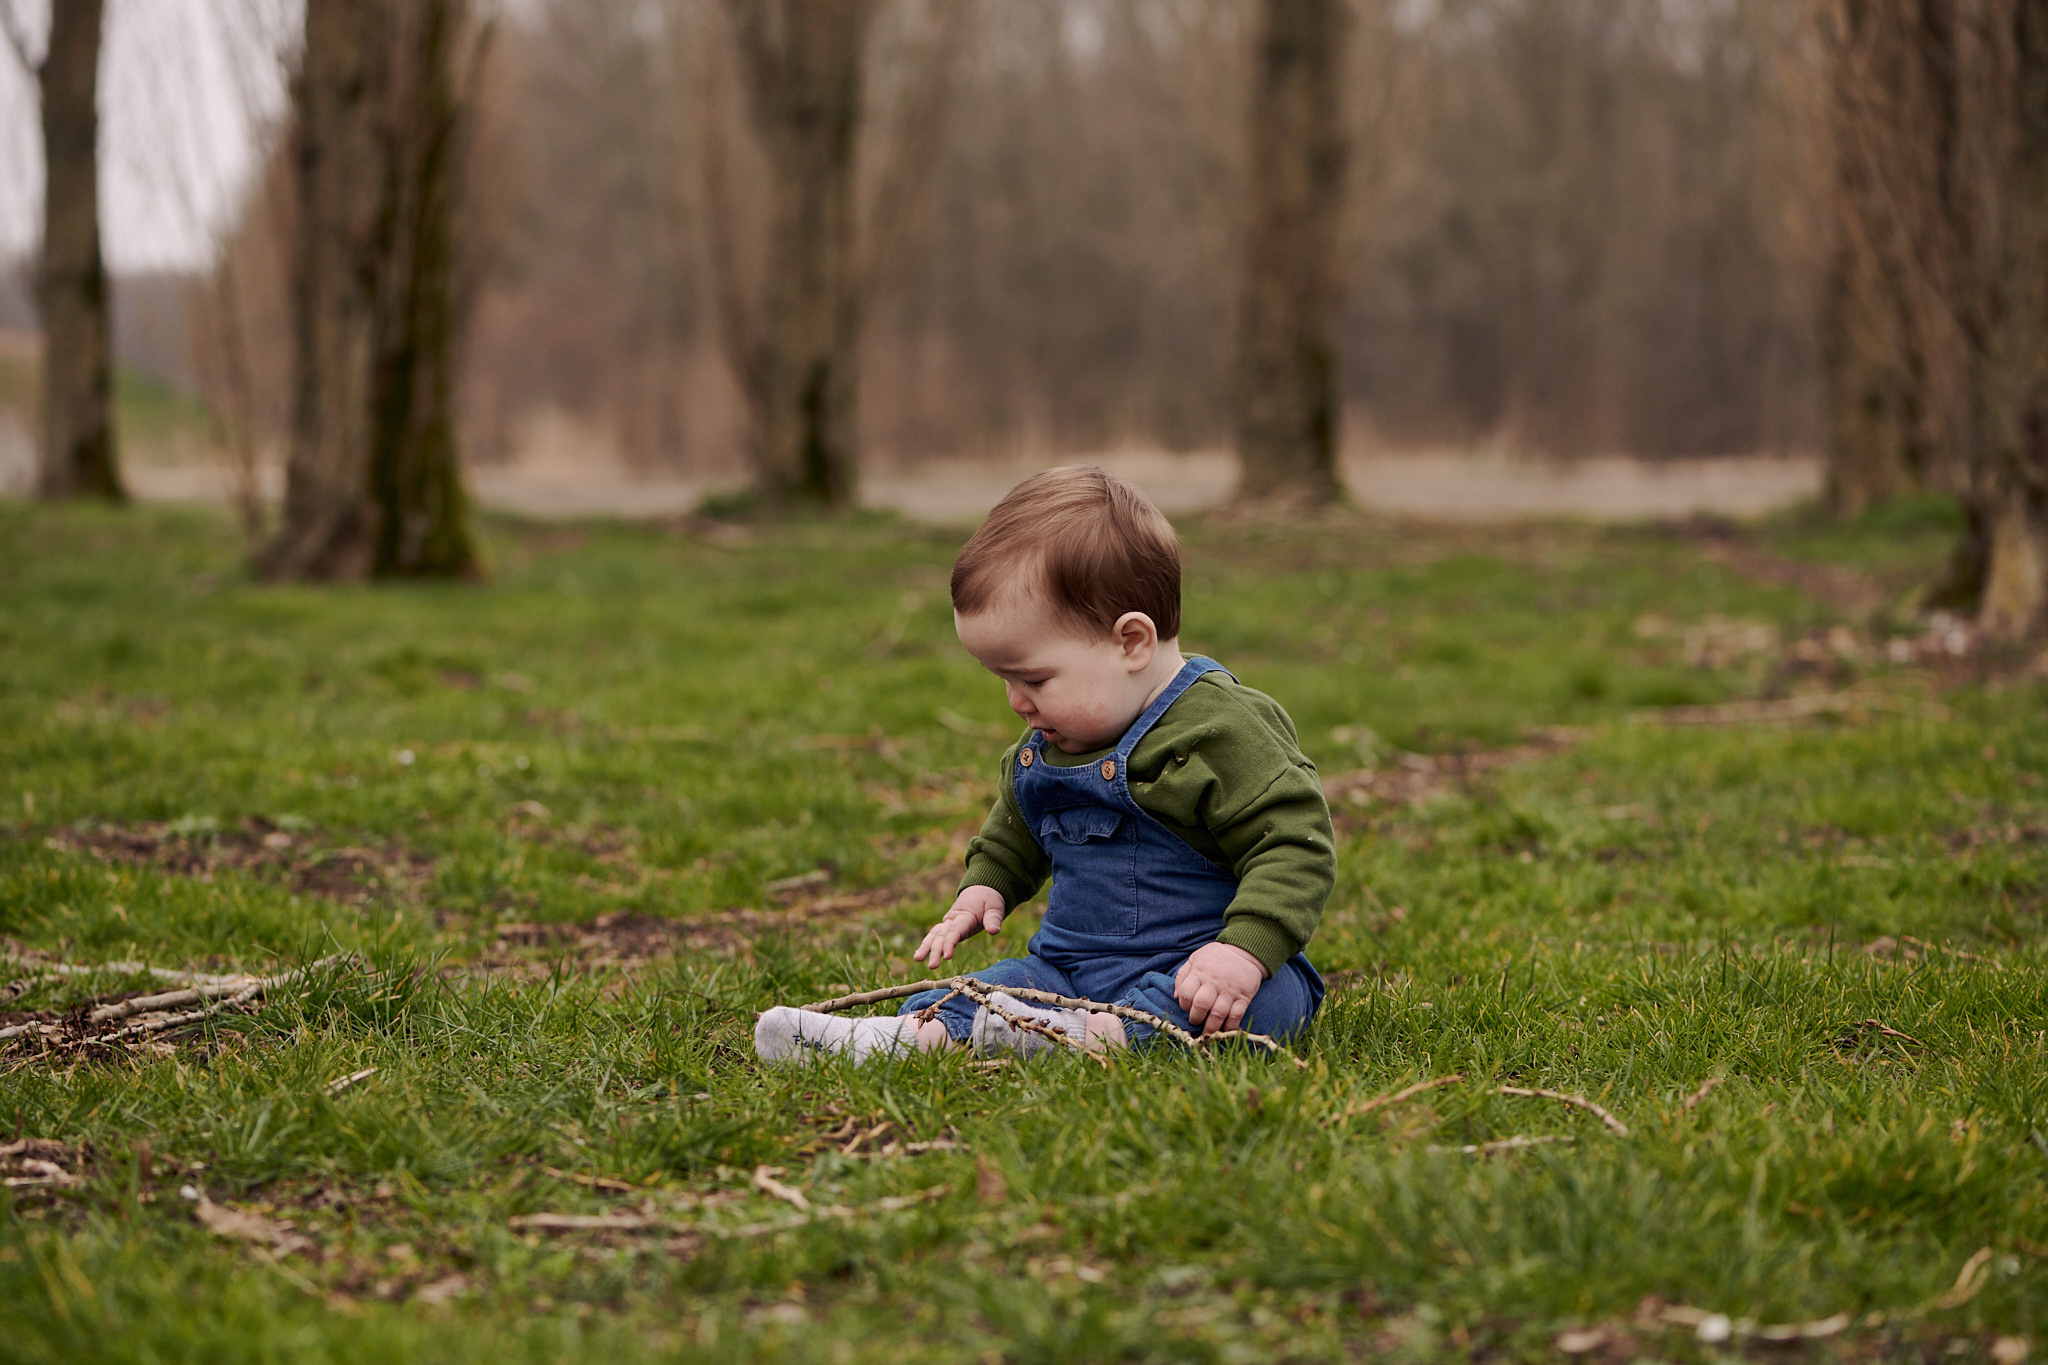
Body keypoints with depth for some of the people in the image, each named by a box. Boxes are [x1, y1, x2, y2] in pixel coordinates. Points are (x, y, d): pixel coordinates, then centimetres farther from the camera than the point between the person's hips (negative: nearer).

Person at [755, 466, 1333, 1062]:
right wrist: (985, 886, 16)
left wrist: (1245, 950, -32)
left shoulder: (1226, 733, -14)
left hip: (1191, 974, -7)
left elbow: (1295, 845, -20)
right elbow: (1013, 833, 34)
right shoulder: (1044, 747, 13)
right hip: (1070, 964, 7)